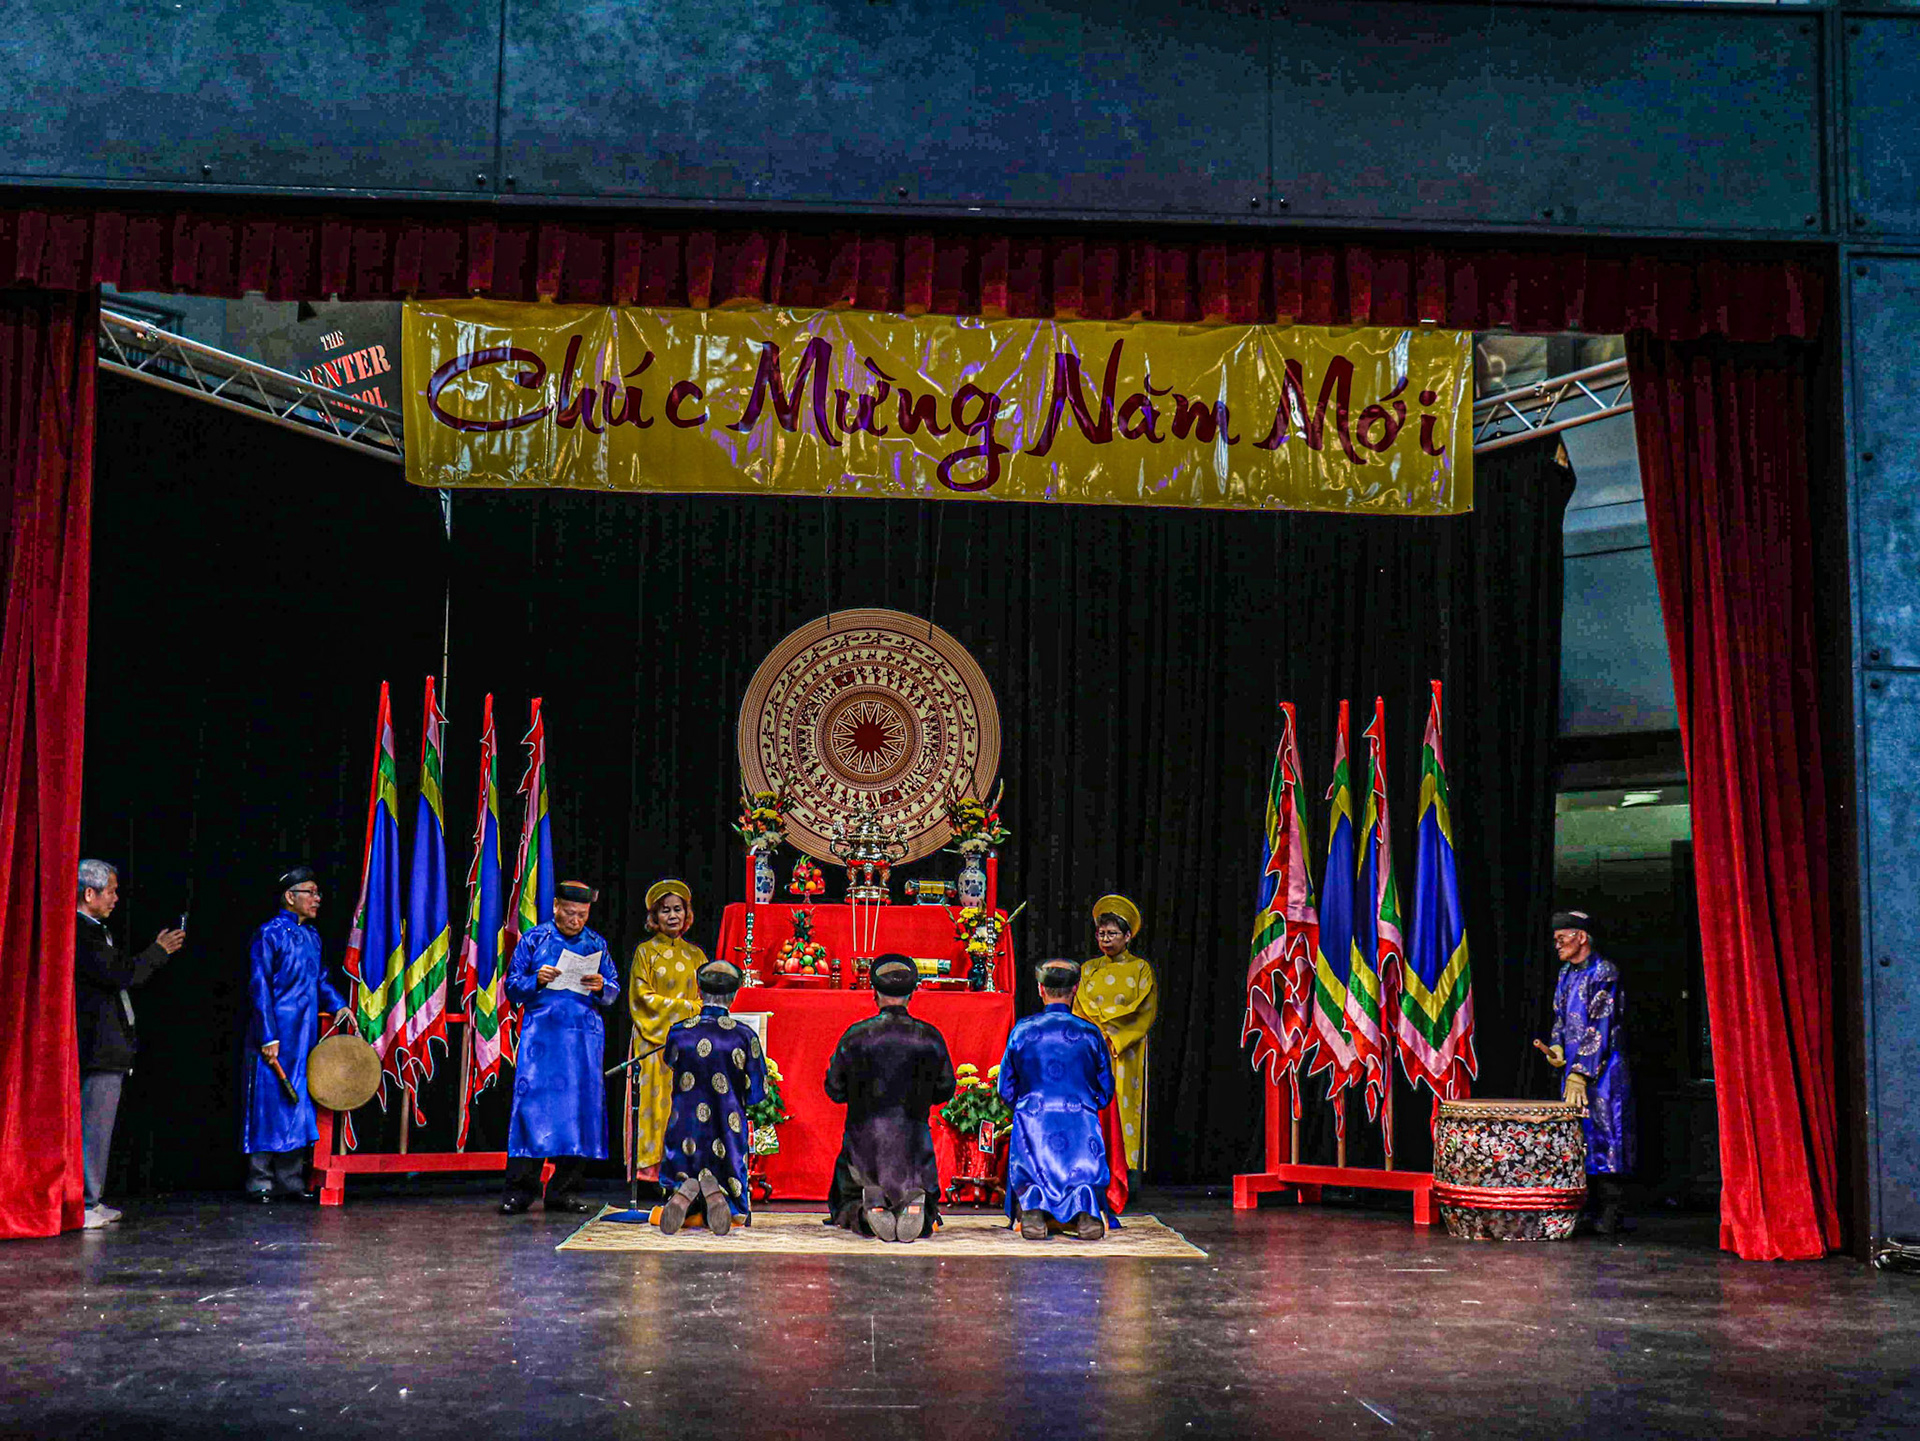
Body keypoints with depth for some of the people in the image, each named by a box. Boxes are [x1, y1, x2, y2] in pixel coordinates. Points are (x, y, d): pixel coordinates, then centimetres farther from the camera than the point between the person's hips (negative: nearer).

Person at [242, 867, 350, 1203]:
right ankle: (260, 1182, 5)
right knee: (269, 1102, -3)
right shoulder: (269, 934, -9)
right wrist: (268, 1035, -17)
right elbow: (259, 986, -12)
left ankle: (291, 1178, 17)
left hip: (304, 1036, 7)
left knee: (299, 1103, 9)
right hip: (275, 1036, -7)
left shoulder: (311, 936, 13)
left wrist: (338, 1004, 4)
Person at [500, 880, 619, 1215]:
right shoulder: (534, 939, 8)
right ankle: (520, 1190, -5)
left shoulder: (597, 944, 13)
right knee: (532, 1100, -10)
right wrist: (536, 980, -12)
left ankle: (565, 1190, 6)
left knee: (581, 1104, -1)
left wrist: (601, 987, -8)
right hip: (541, 1032, -2)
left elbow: (614, 992, 14)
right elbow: (513, 987, 7)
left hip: (584, 1035, 2)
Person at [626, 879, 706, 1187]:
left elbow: (705, 998, 16)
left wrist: (699, 1014, -6)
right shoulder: (645, 951, 5)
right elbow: (644, 997, -3)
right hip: (654, 1038, -3)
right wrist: (688, 1007, -8)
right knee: (656, 1097, -10)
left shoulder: (695, 954, 15)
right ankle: (652, 1162, -9)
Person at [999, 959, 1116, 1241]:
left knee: (1025, 1184, 21)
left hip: (1033, 1130, 0)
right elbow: (1106, 1093, 11)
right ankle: (1086, 1205, -20)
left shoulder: (1022, 1031, 4)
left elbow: (1006, 1091, 10)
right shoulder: (1090, 1033, 2)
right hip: (1082, 1129, 0)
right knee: (1086, 1181, 20)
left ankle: (1032, 1204, -19)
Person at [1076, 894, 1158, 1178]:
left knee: (1126, 1106, -8)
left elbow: (1147, 1013, -2)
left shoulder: (1140, 968, 4)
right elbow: (1079, 1010, 11)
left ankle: (1129, 1166, -5)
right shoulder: (1089, 969, 14)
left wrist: (1117, 1038, -11)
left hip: (1127, 1051, -3)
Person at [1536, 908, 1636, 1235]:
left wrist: (1580, 1073, -20)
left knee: (1603, 1133, -8)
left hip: (1603, 1070, -8)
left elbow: (1600, 1028, -16)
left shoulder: (1604, 972, -11)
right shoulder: (1566, 973, 15)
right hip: (1575, 1068, 8)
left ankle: (1608, 1216, -5)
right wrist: (1556, 1049, -1)